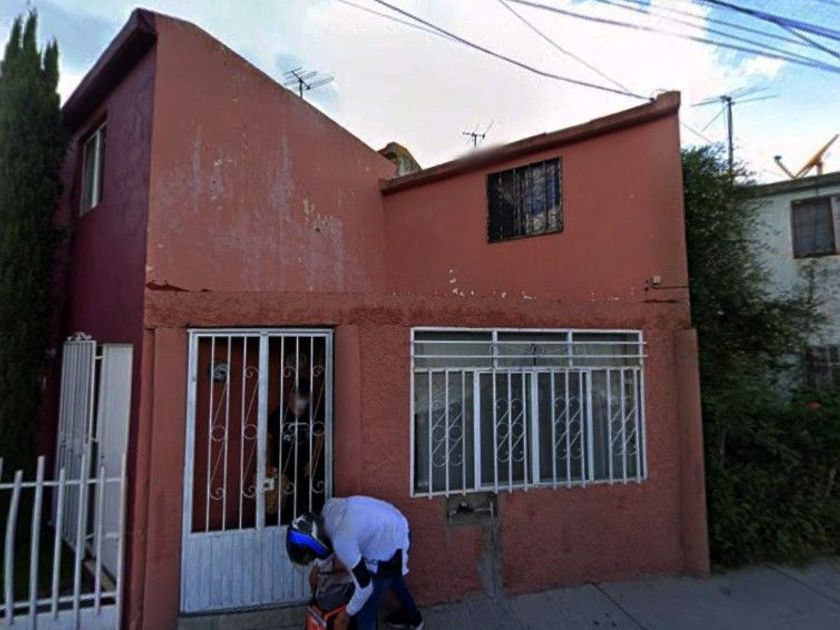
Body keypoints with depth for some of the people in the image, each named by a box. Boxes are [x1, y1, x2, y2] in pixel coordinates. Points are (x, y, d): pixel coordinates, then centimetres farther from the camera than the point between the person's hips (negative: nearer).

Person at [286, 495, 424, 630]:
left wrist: (347, 614, -5)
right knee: (393, 577, 35)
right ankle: (413, 618, 60)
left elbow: (365, 586, -21)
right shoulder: (328, 507, -11)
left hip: (391, 548, -9)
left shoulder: (341, 542, -33)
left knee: (365, 610, 7)